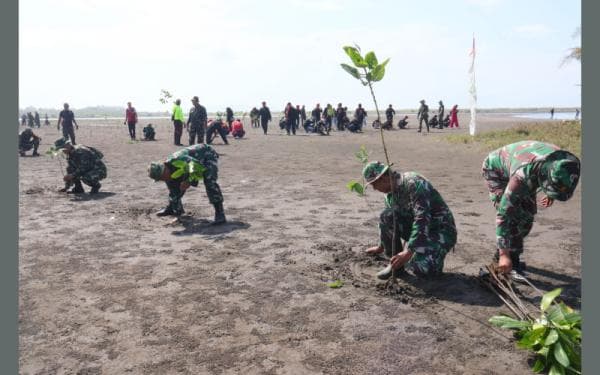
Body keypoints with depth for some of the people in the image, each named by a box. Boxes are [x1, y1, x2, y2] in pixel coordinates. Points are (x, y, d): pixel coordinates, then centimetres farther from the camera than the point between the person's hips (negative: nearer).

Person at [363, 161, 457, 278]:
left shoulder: (414, 183, -25)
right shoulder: (390, 193, 3)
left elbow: (422, 220, -35)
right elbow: (387, 222, 21)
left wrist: (408, 251, -40)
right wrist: (381, 247, 31)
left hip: (440, 230, -8)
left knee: (419, 268, -31)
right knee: (386, 216, -14)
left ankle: (434, 253, 4)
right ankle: (395, 263, -3)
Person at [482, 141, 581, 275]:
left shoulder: (565, 162, -29)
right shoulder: (523, 176, -46)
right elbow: (504, 213, -41)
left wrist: (550, 195, 10)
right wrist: (504, 255, -40)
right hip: (495, 169, -6)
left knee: (528, 212, 0)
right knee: (512, 215, -19)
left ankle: (514, 256, 14)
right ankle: (502, 255, -5)